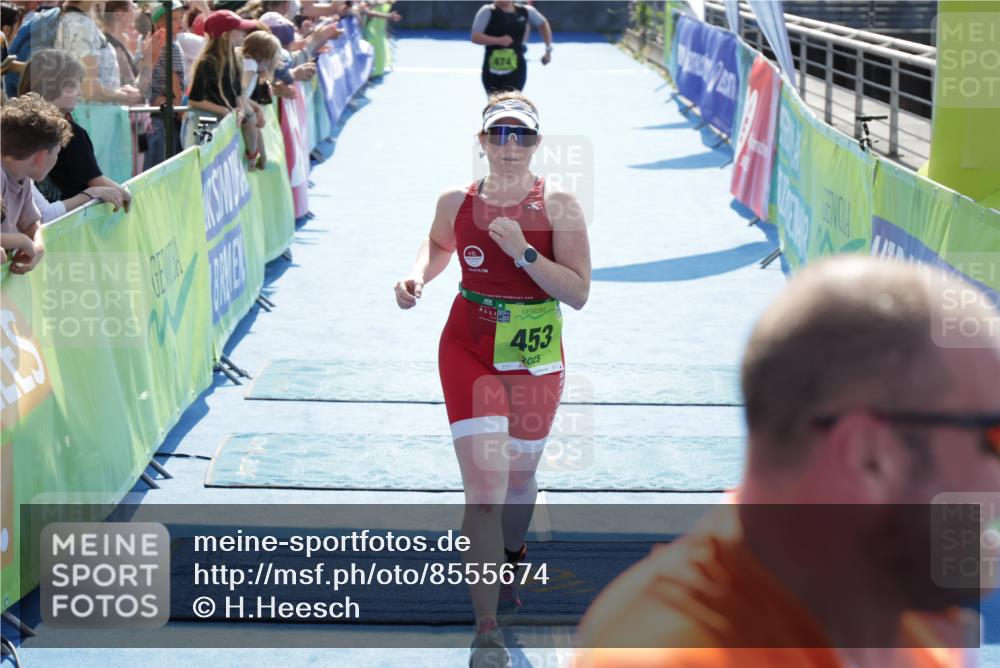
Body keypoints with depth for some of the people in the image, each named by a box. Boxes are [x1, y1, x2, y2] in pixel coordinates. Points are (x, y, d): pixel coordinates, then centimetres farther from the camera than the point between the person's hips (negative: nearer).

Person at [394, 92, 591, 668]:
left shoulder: (559, 205, -9)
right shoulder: (456, 201, -3)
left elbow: (579, 292, -13)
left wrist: (524, 252, -24)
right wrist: (418, 277, 0)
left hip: (535, 360, 0)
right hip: (468, 352, 0)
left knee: (519, 478, 16)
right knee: (485, 486, -12)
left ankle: (511, 557, 52)